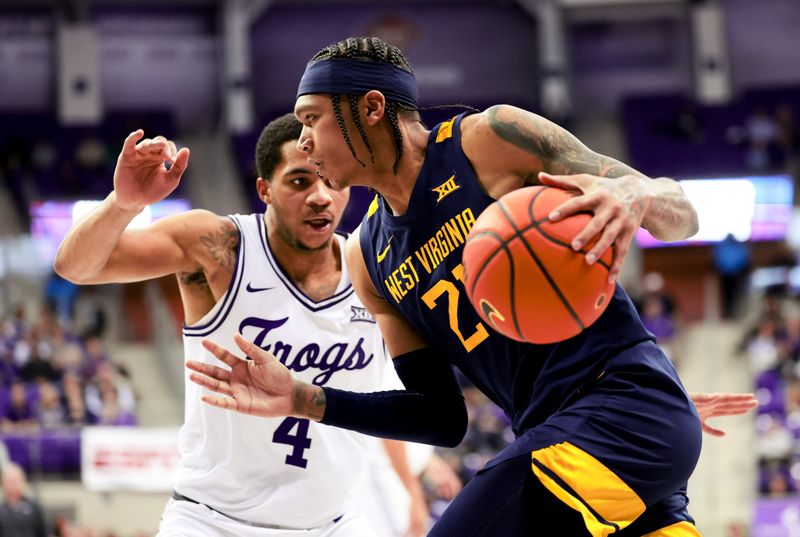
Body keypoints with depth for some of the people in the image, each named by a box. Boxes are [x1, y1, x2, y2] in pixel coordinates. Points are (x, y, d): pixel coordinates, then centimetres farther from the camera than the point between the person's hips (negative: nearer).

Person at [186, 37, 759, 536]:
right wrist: (304, 400, 7)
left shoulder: (489, 138, -3)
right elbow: (442, 417, 17)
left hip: (623, 400, -8)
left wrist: (632, 196, -27)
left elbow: (681, 213, -3)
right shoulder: (368, 257, 17)